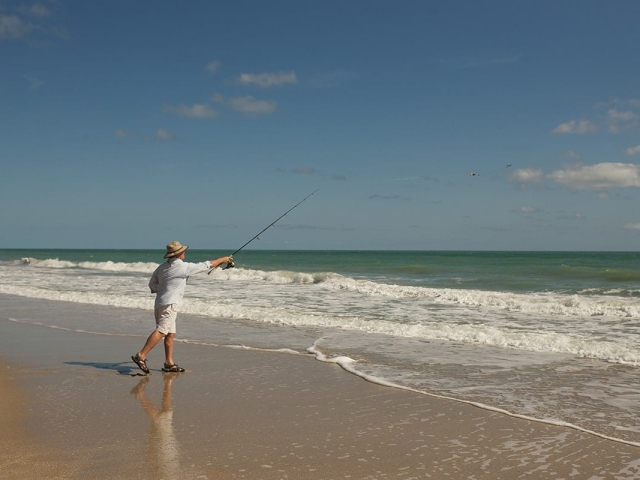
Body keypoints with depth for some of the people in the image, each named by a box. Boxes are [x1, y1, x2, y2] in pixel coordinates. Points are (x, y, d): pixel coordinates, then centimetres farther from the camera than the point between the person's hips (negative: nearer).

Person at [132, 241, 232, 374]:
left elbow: (152, 284, 17)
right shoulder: (184, 267, -9)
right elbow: (206, 265, -1)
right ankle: (141, 356, -20)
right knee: (161, 331, -13)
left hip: (159, 303, 9)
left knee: (170, 334, 11)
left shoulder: (162, 267, 11)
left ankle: (169, 363, 12)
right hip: (169, 304, -9)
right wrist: (223, 259, 10)